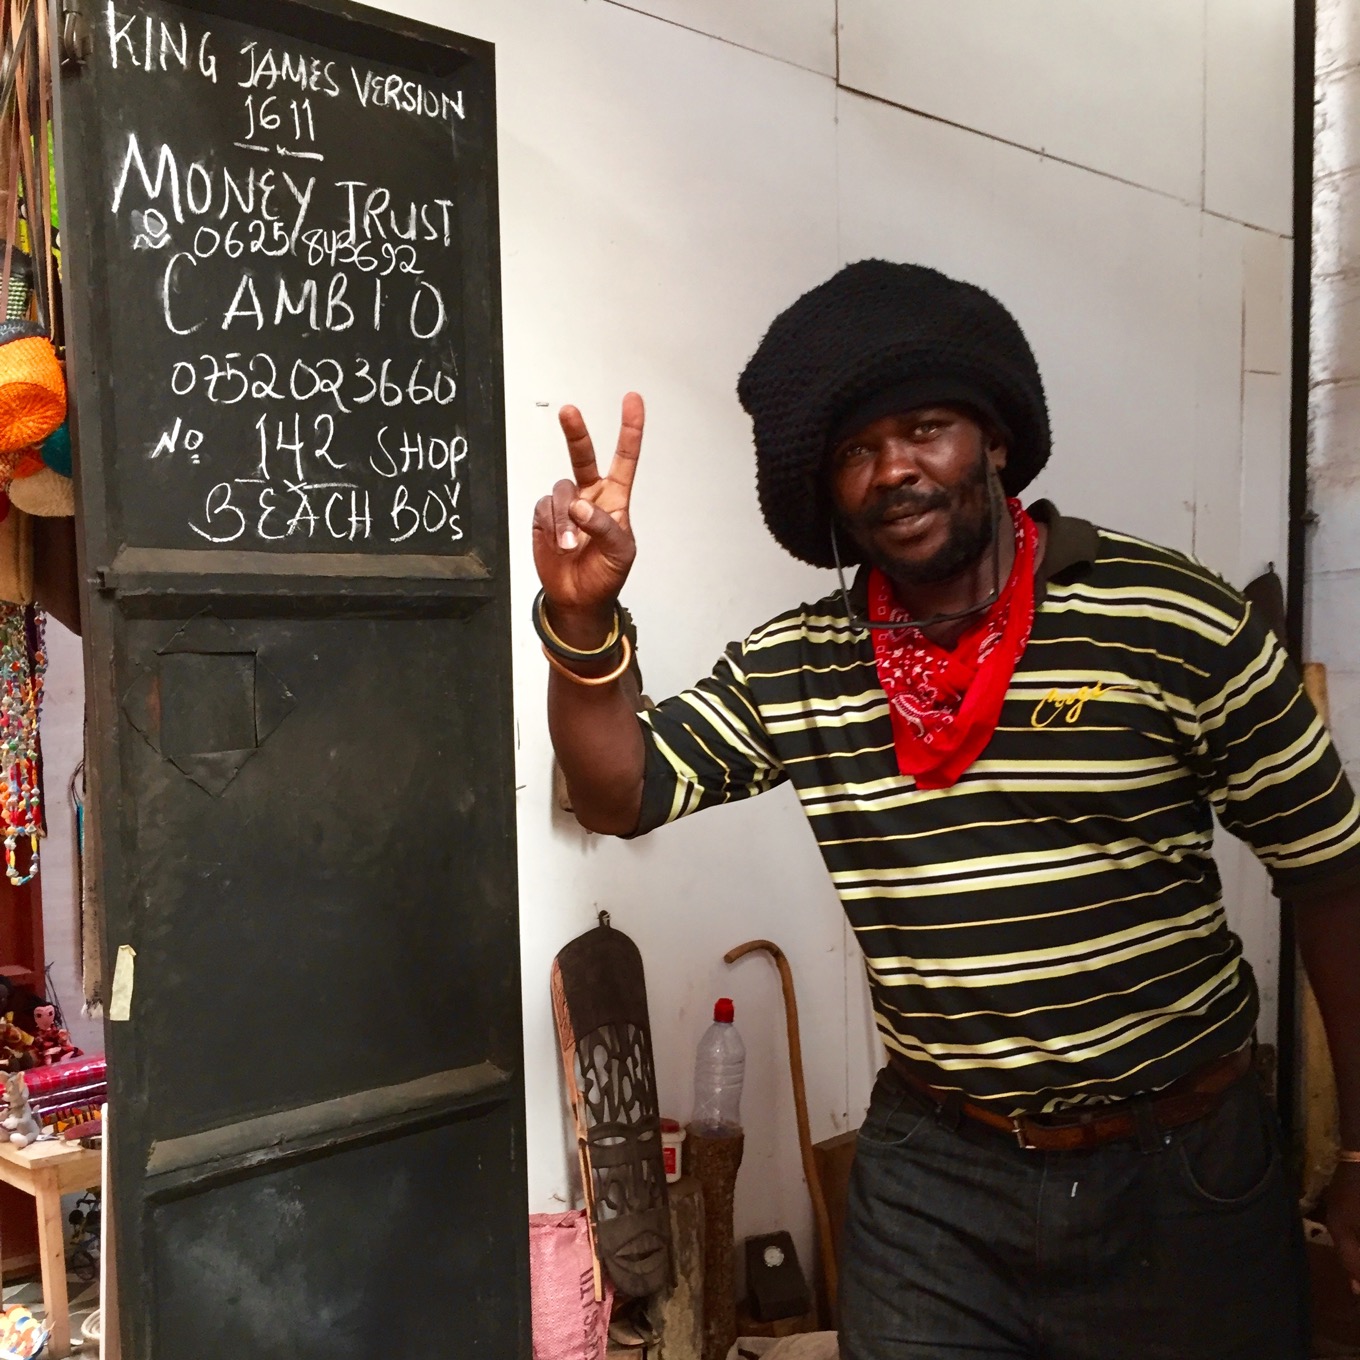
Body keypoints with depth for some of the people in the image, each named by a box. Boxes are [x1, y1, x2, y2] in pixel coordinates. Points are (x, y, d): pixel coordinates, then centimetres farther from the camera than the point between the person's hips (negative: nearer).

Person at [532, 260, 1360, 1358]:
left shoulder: (1178, 626, -13)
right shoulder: (790, 670, -3)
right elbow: (623, 795, -5)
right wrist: (583, 621, -24)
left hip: (1182, 1172, -1)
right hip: (932, 1175, 2)